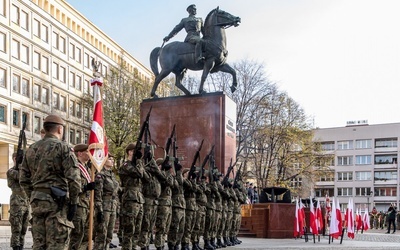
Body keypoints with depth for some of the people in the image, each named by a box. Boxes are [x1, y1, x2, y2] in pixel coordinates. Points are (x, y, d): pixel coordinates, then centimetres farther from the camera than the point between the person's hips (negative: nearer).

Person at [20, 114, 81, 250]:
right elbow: (73, 177, -14)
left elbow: (24, 179, 14)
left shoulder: (31, 149, 13)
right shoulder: (62, 147, -6)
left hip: (36, 199, 6)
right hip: (57, 200, -6)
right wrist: (74, 202, -8)